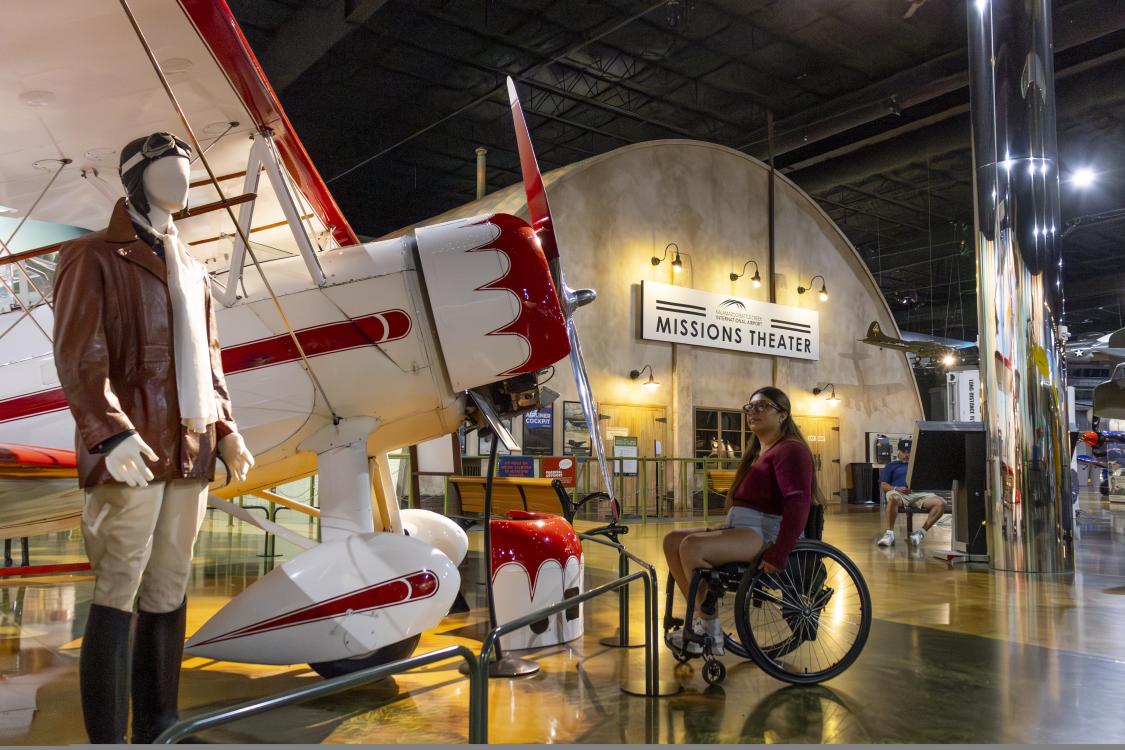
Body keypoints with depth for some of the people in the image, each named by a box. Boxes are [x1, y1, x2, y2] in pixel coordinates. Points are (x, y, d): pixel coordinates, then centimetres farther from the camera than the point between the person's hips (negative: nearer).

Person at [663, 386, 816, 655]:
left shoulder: (790, 449, -8)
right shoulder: (757, 451, 23)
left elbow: (799, 503, -20)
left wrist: (778, 555, -26)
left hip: (766, 532, -10)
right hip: (740, 528, 10)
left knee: (691, 546, -28)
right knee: (672, 540, -2)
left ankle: (709, 628, -15)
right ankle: (699, 617, -6)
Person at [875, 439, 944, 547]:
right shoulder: (891, 466, 27)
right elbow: (883, 485, 12)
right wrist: (896, 489, -6)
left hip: (919, 494, 3)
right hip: (899, 493, -3)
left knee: (940, 503, -28)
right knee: (893, 498, -41)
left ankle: (921, 532, -26)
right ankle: (889, 534, -37)